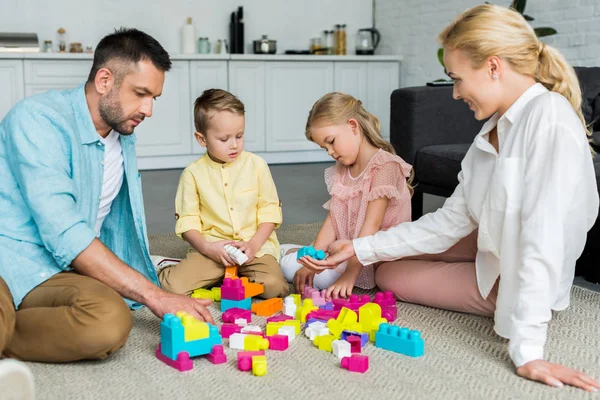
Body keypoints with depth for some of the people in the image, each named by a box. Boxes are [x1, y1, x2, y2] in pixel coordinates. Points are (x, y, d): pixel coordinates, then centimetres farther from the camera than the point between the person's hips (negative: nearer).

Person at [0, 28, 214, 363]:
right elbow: (64, 233, -21)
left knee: (112, 322, -31)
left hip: (57, 271, 7)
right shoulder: (39, 119, -11)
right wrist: (155, 296, -22)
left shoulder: (124, 137, 13)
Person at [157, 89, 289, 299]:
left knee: (275, 287, -26)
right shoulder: (193, 173, 0)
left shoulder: (256, 165, 2)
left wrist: (254, 244, -12)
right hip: (211, 248, -1)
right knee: (174, 285, -24)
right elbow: (187, 221, 0)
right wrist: (208, 248, -17)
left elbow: (270, 211, 3)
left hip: (255, 245, 2)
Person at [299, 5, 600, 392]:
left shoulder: (550, 119, -29)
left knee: (389, 275, 7)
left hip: (521, 283, -7)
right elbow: (450, 221, -4)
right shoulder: (493, 131, -4)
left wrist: (527, 351, -37)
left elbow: (542, 237, -35)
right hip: (497, 251, 8)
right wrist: (360, 248, -7)